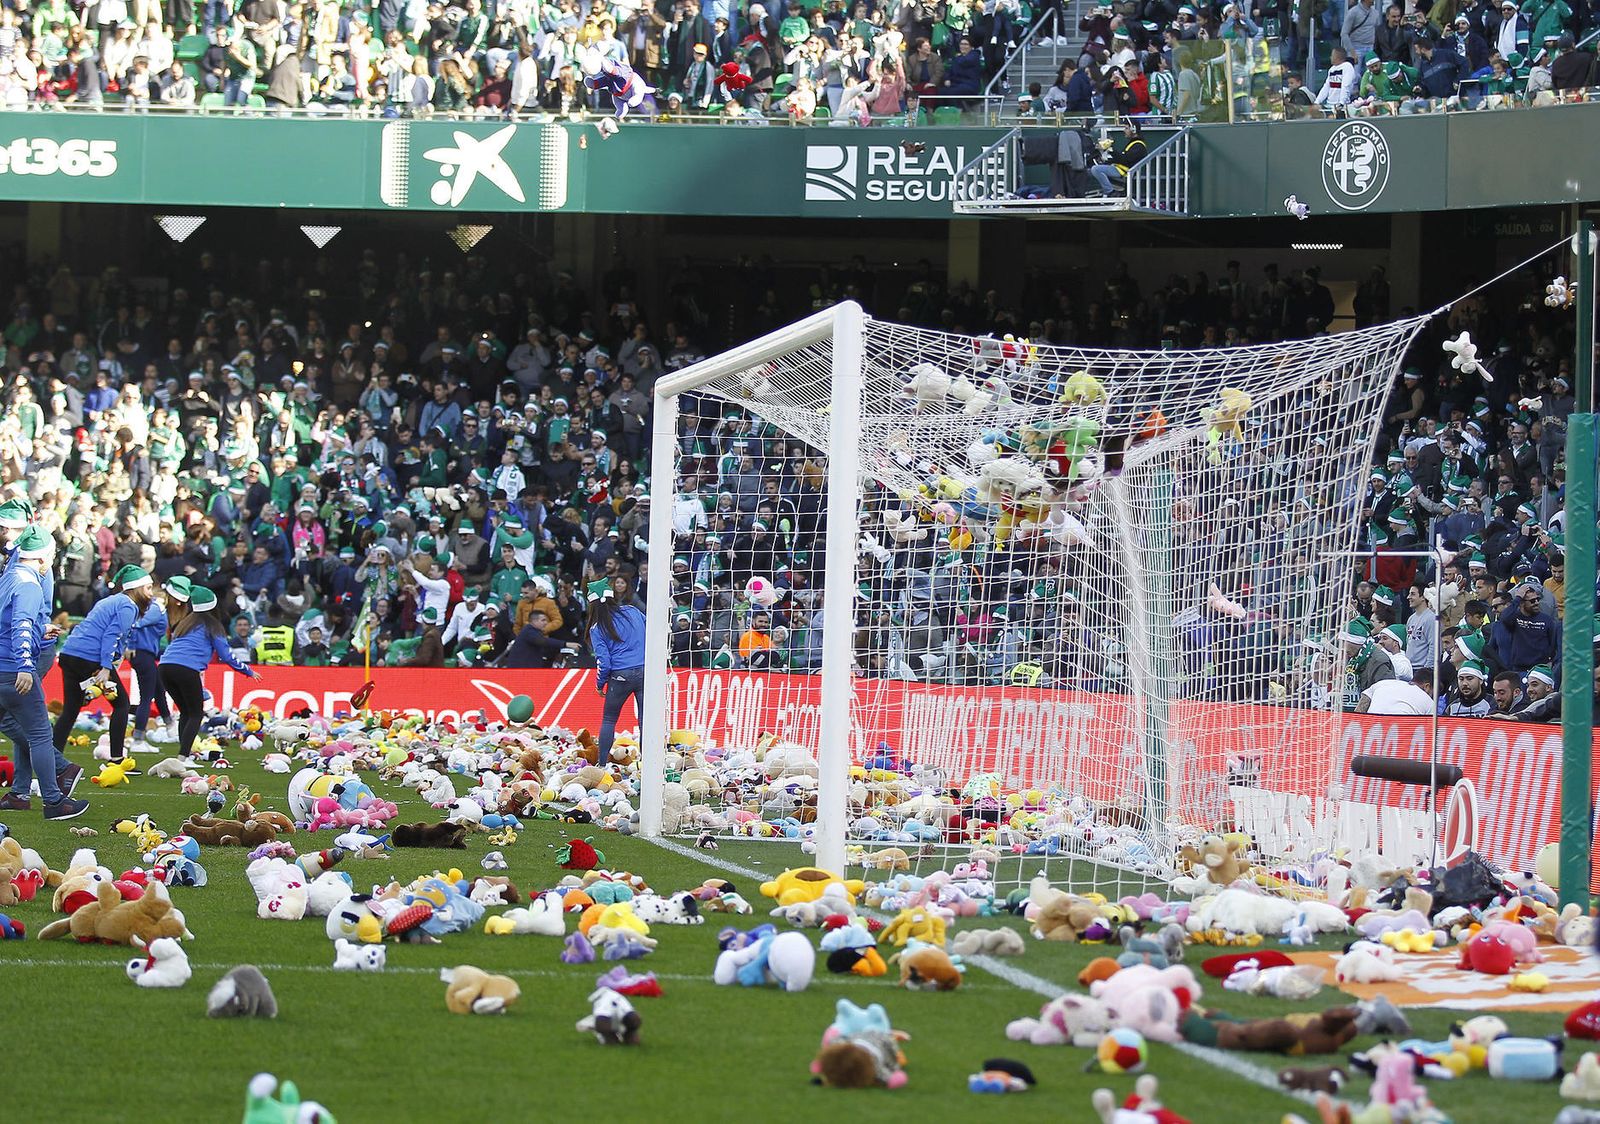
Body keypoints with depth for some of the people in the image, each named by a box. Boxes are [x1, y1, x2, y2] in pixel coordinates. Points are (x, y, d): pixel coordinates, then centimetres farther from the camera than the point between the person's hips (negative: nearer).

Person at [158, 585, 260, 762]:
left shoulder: (186, 622, 26)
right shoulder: (212, 625, 8)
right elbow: (226, 656, 7)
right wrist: (249, 671, 19)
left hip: (166, 666, 6)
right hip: (187, 669, -6)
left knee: (185, 712, 19)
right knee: (196, 714, 3)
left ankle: (186, 750, 12)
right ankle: (183, 756, -10)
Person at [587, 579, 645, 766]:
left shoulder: (597, 628, 0)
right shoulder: (632, 611, 7)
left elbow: (603, 660, -4)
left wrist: (600, 684, 11)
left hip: (620, 676, -2)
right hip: (646, 672, 2)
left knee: (608, 720, 13)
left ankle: (602, 763, 11)